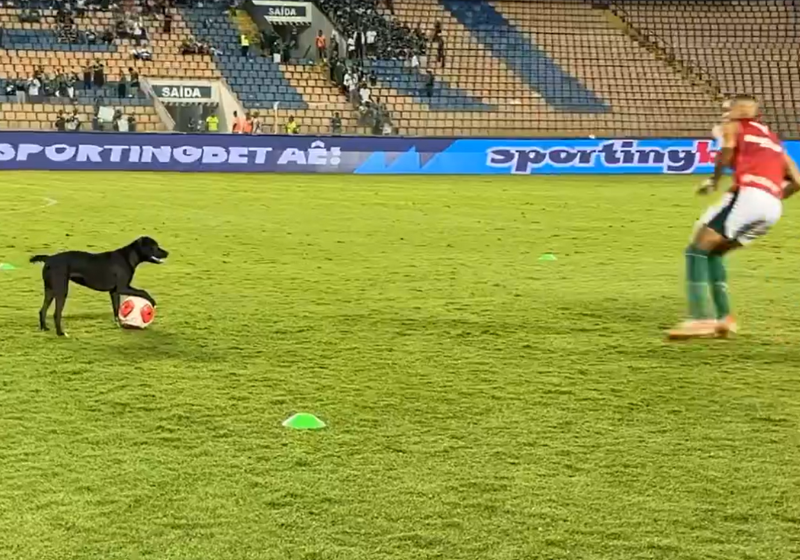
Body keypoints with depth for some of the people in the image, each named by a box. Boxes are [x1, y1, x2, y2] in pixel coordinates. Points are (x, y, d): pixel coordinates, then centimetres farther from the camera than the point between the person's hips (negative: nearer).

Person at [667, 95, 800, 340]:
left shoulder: (733, 126, 17)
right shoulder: (774, 141, 34)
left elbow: (728, 147, -8)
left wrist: (714, 179, 3)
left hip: (748, 195, -7)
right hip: (773, 207, 7)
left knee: (697, 250, -2)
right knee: (712, 253, 21)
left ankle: (701, 319, -16)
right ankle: (723, 317, 12)